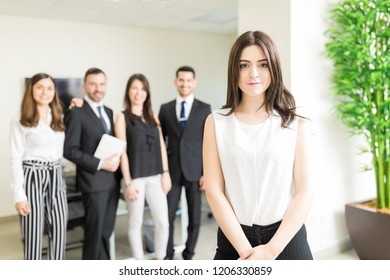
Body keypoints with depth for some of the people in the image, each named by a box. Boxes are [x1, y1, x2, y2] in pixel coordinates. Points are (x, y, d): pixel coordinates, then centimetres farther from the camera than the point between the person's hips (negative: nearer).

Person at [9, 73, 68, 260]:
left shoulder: (59, 119, 13)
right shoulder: (20, 122, -5)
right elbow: (16, 160, -7)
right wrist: (19, 195, -13)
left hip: (56, 177, 5)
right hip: (32, 177, -5)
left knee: (59, 233, 7)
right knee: (33, 234, 2)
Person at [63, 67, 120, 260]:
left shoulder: (109, 112, 14)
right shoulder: (76, 113, -9)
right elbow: (69, 150, -15)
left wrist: (116, 158, -2)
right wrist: (100, 164, -18)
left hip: (112, 179, 7)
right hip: (93, 179, -7)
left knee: (106, 229, 15)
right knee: (95, 230, 3)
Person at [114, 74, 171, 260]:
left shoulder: (152, 116, 12)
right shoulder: (122, 117, -1)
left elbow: (161, 145, 11)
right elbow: (122, 151, -7)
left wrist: (165, 173, 4)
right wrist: (128, 182, -11)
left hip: (155, 176, 4)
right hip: (135, 177, -4)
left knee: (163, 222, 3)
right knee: (136, 223, 7)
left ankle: (160, 262, 23)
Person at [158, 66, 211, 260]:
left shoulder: (204, 109, 1)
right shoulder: (165, 109, 7)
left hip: (195, 171, -1)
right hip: (171, 170, 1)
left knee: (194, 218, 8)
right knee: (167, 216, 4)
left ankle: (188, 255, 26)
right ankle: (167, 255, 23)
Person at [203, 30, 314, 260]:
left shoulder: (297, 125, -2)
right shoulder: (216, 122, -2)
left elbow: (305, 192, -6)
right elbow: (214, 191, -6)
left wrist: (271, 250, -13)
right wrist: (245, 250, -12)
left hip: (286, 240, 0)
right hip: (233, 241, 1)